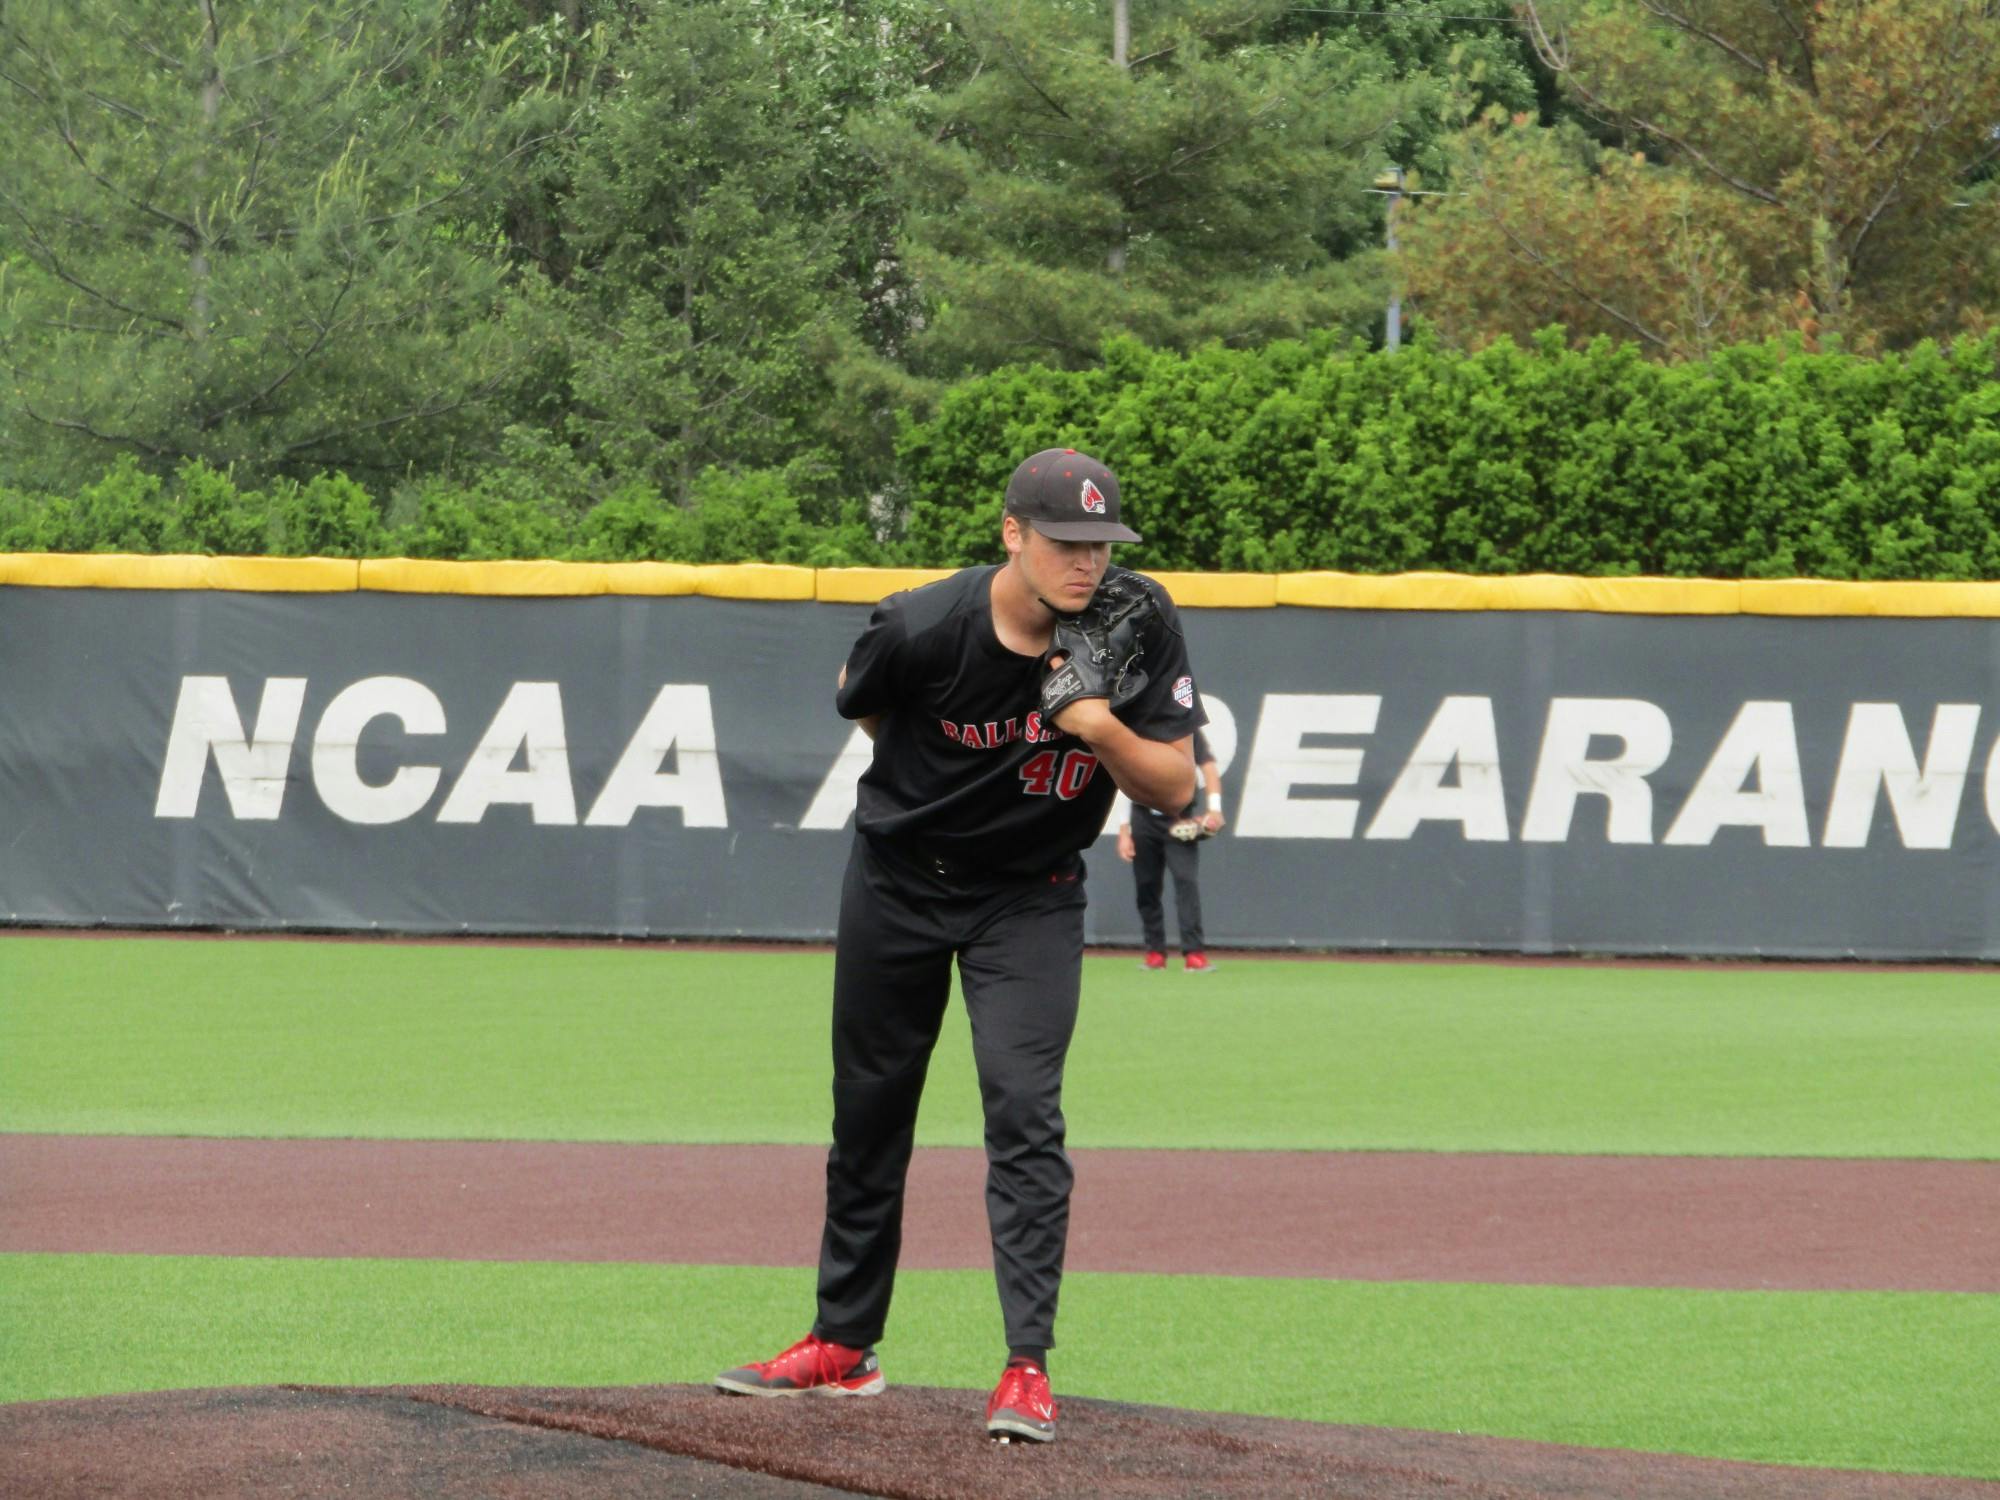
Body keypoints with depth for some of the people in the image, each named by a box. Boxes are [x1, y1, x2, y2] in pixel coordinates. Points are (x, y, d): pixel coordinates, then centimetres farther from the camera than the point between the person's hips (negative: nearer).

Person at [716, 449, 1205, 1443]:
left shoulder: (1136, 623, -19)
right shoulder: (922, 627, -22)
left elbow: (1174, 789, -15)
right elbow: (859, 701, 2)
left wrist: (1101, 727, -33)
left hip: (1030, 902, -1)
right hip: (898, 879, 1)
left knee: (1024, 1111, -17)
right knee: (868, 1110, 11)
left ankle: (1028, 1369, -18)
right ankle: (844, 1345, 26)